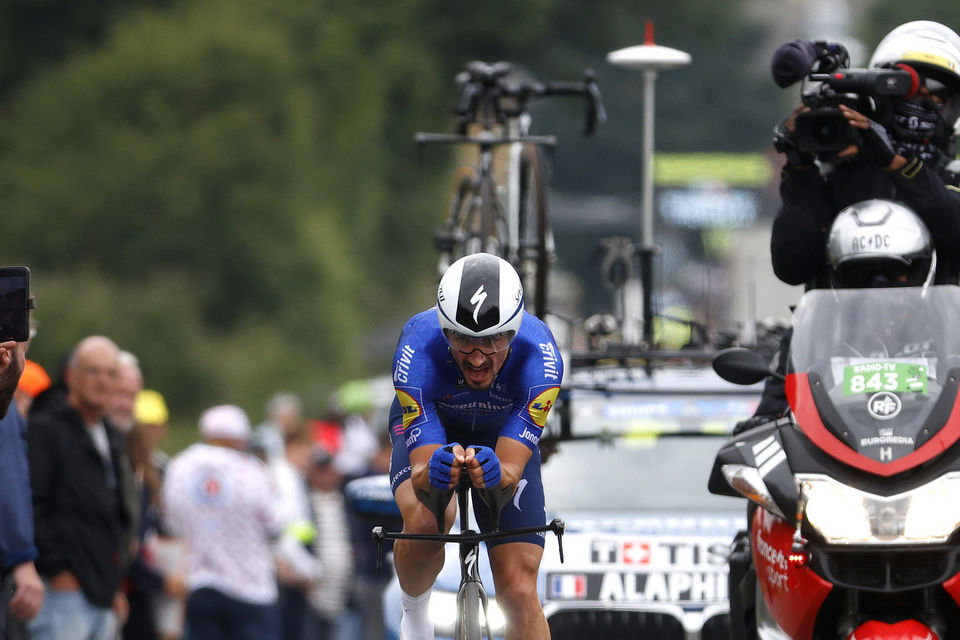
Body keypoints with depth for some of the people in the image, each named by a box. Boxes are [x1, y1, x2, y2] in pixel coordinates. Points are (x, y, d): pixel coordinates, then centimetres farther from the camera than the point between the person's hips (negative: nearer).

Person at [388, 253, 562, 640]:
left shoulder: (539, 356, -38)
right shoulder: (418, 350, -39)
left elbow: (511, 473, -41)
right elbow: (422, 474, -41)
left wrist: (496, 473, -64)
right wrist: (433, 471, -65)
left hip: (504, 435, 1)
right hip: (429, 429, -1)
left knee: (520, 592, -10)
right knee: (425, 522, -34)